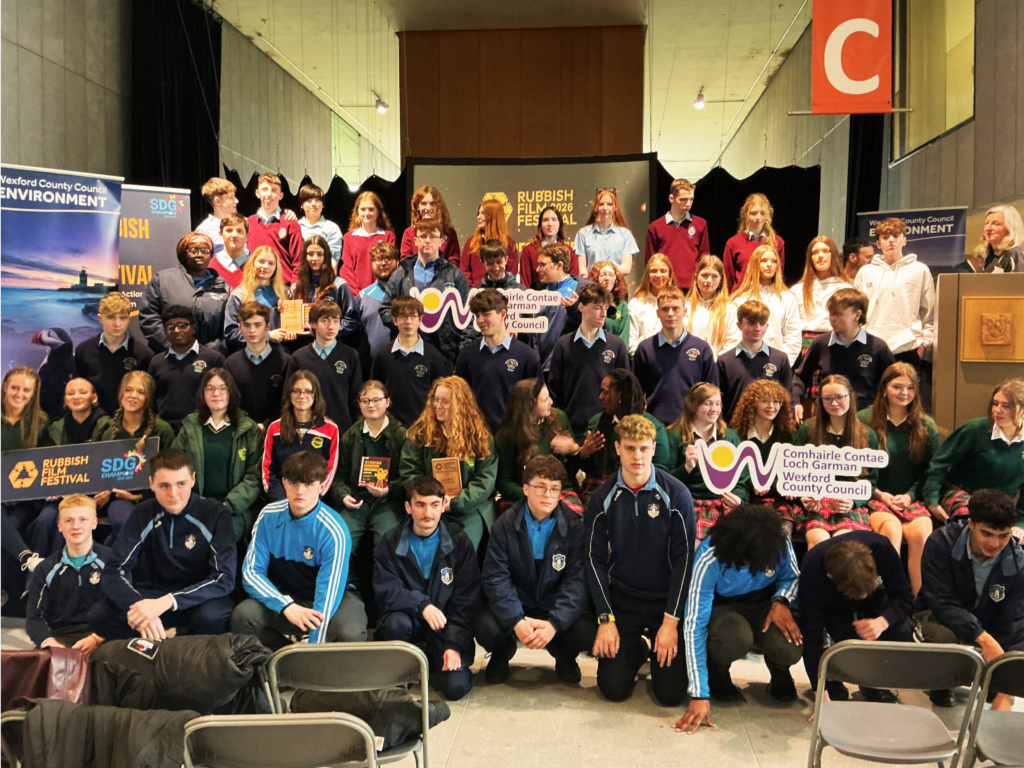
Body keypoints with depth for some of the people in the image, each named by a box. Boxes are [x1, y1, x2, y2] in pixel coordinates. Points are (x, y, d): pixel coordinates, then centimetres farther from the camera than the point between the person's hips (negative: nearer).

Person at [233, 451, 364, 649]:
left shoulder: (334, 531, -23)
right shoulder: (269, 516, -12)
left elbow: (328, 594, -27)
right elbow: (251, 573, -13)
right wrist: (287, 606, -30)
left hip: (335, 598, -3)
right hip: (284, 595, 3)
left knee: (350, 633, -34)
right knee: (242, 615, -26)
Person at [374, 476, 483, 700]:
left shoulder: (460, 542, -5)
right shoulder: (391, 544, -4)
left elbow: (467, 600, -6)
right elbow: (385, 590, -12)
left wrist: (455, 645, -15)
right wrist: (421, 605, -29)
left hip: (446, 623, 0)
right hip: (409, 617, 1)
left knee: (456, 686, -19)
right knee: (395, 624, -34)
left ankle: (434, 662, 16)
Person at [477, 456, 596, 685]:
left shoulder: (574, 527, -10)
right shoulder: (505, 526, -9)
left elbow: (578, 580, -15)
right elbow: (495, 578, -13)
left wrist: (554, 623, -30)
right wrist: (517, 621, -28)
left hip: (557, 606, 0)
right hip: (516, 605, 0)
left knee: (586, 632, -28)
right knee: (486, 628, -29)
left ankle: (564, 657, 11)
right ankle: (503, 651, 11)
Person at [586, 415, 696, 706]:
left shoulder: (676, 495, -9)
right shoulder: (603, 498, -3)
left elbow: (683, 560, -8)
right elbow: (596, 561, 0)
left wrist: (671, 620, -12)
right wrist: (605, 619, -7)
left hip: (667, 600, -1)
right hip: (622, 602, 1)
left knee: (671, 693, -8)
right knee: (613, 688, -7)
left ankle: (655, 650, 25)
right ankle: (638, 650, 25)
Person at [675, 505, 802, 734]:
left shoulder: (780, 544, -24)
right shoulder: (709, 559, -32)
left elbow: (791, 577, -1)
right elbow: (694, 626, -31)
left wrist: (781, 601, -26)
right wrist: (699, 696, -34)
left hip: (765, 602, 3)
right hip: (722, 607, -2)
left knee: (790, 647, -31)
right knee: (735, 639, -39)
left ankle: (779, 673, 9)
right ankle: (718, 674, -1)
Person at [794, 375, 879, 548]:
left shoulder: (867, 435, 13)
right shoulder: (807, 429, 13)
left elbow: (870, 481, 10)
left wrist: (853, 501, -9)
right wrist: (803, 496, -9)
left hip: (852, 508, 0)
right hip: (815, 505, 0)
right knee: (818, 540, -30)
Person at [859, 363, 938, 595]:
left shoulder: (926, 427, 11)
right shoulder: (864, 421, 4)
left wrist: (909, 495, -5)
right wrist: (879, 493, -7)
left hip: (913, 499, 2)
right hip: (873, 499, -2)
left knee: (922, 533, -29)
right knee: (892, 528, -33)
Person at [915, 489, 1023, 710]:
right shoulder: (941, 543, -27)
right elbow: (941, 602, -28)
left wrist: (1005, 694, -24)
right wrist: (983, 639, -43)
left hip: (987, 622, 4)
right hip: (939, 614, -3)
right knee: (945, 635, -38)